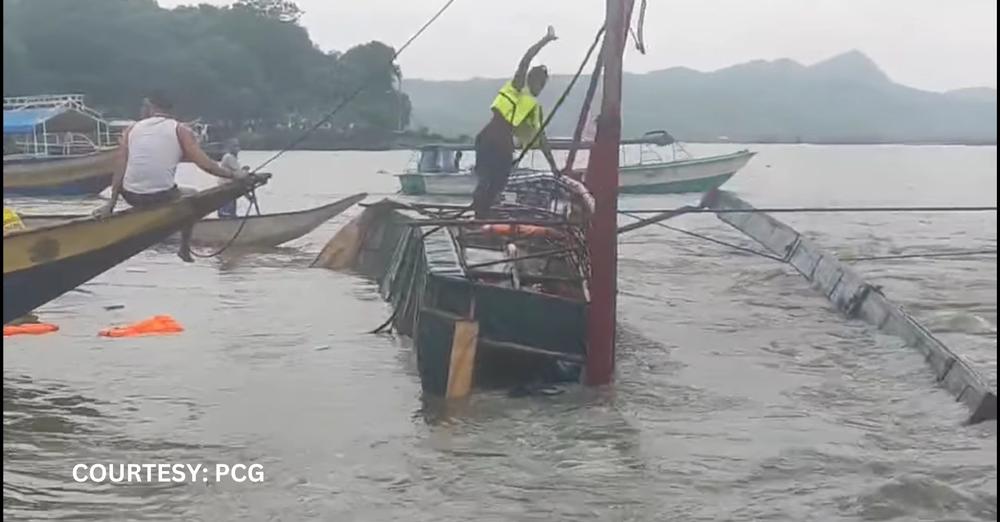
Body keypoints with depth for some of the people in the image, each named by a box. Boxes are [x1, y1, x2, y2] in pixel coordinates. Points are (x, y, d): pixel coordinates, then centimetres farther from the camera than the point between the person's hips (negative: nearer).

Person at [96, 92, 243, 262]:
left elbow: (120, 170, 3)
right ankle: (185, 249, 30)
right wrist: (233, 175, 9)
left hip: (131, 197, 3)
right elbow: (205, 164, -5)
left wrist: (111, 204, 5)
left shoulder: (132, 129, 10)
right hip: (162, 198, -3)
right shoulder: (180, 130, 3)